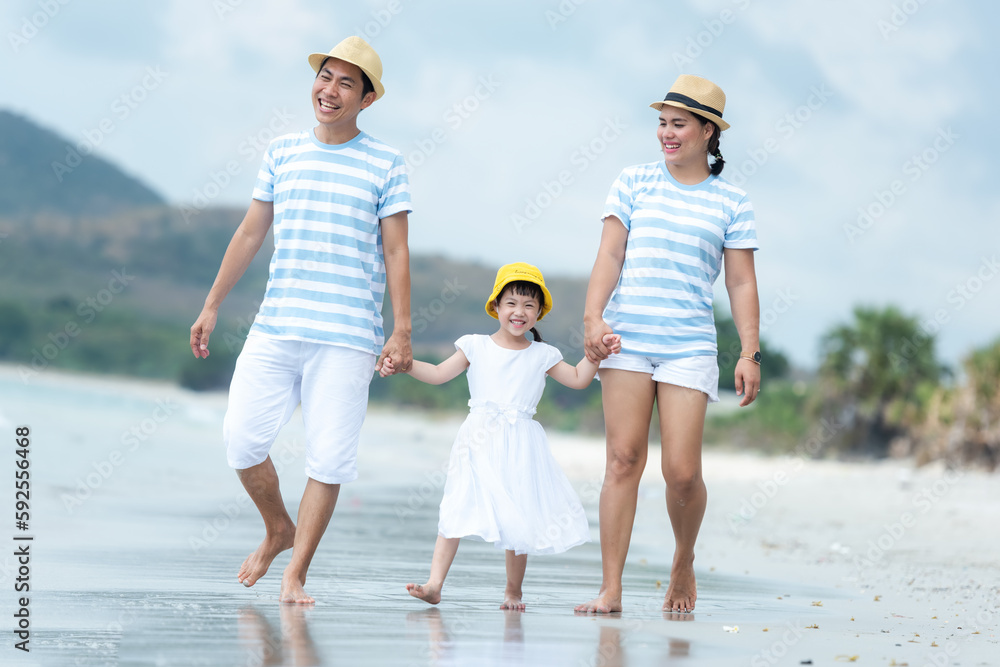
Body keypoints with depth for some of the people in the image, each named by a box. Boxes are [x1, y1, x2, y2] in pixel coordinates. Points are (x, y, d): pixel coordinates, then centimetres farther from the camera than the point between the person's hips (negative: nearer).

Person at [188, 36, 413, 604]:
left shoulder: (385, 165, 3)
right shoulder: (283, 153, 12)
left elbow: (396, 251, 1)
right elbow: (250, 234, 18)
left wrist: (403, 331, -5)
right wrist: (212, 306, 17)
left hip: (348, 338, -3)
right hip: (274, 328, 3)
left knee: (329, 459, -6)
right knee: (242, 438, -4)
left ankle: (296, 574, 4)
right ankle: (278, 530, 22)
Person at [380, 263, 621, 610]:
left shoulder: (542, 355, 9)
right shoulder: (476, 347, 6)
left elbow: (578, 379, 9)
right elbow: (438, 373, 3)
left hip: (519, 446, 1)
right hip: (479, 443, -1)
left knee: (517, 519, 2)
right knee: (457, 509, -10)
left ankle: (513, 591, 16)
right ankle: (434, 584, -13)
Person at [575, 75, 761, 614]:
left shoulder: (731, 204, 9)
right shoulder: (634, 183, 10)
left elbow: (742, 284, 7)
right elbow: (610, 254, 5)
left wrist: (750, 352, -1)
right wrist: (593, 316, -9)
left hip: (690, 347, -1)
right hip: (626, 340, 1)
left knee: (682, 470, -8)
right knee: (623, 459, -5)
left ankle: (684, 560, 21)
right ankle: (611, 588, -4)